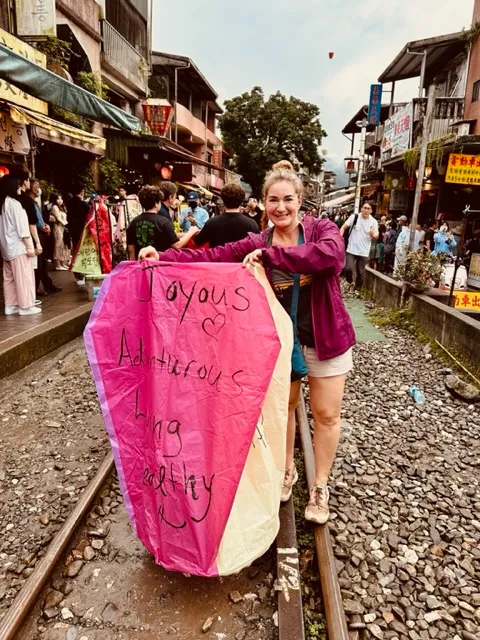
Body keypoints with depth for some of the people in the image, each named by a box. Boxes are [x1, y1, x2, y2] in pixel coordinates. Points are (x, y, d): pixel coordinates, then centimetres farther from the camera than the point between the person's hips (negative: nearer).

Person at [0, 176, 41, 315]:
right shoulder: (14, 204, -14)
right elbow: (21, 227, -17)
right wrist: (29, 246, -15)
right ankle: (26, 306, 0)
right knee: (24, 277, -3)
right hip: (18, 246, -9)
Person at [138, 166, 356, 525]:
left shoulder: (322, 229, -10)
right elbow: (210, 257, -14)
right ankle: (288, 471, 41)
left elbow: (331, 256, -33)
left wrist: (270, 254, -34)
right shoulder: (256, 244, -4)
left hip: (326, 338, -1)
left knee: (326, 414, 9)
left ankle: (320, 485, 30)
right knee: (283, 407, 16)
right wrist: (163, 257, -27)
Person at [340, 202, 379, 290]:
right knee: (348, 268, -15)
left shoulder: (373, 222, 0)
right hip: (351, 249, -2)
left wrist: (373, 235, -19)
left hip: (364, 252, 2)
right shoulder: (354, 217, -4)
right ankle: (349, 283, 15)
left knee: (361, 273, 8)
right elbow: (344, 227, -4)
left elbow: (376, 236, 5)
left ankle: (357, 290, 26)